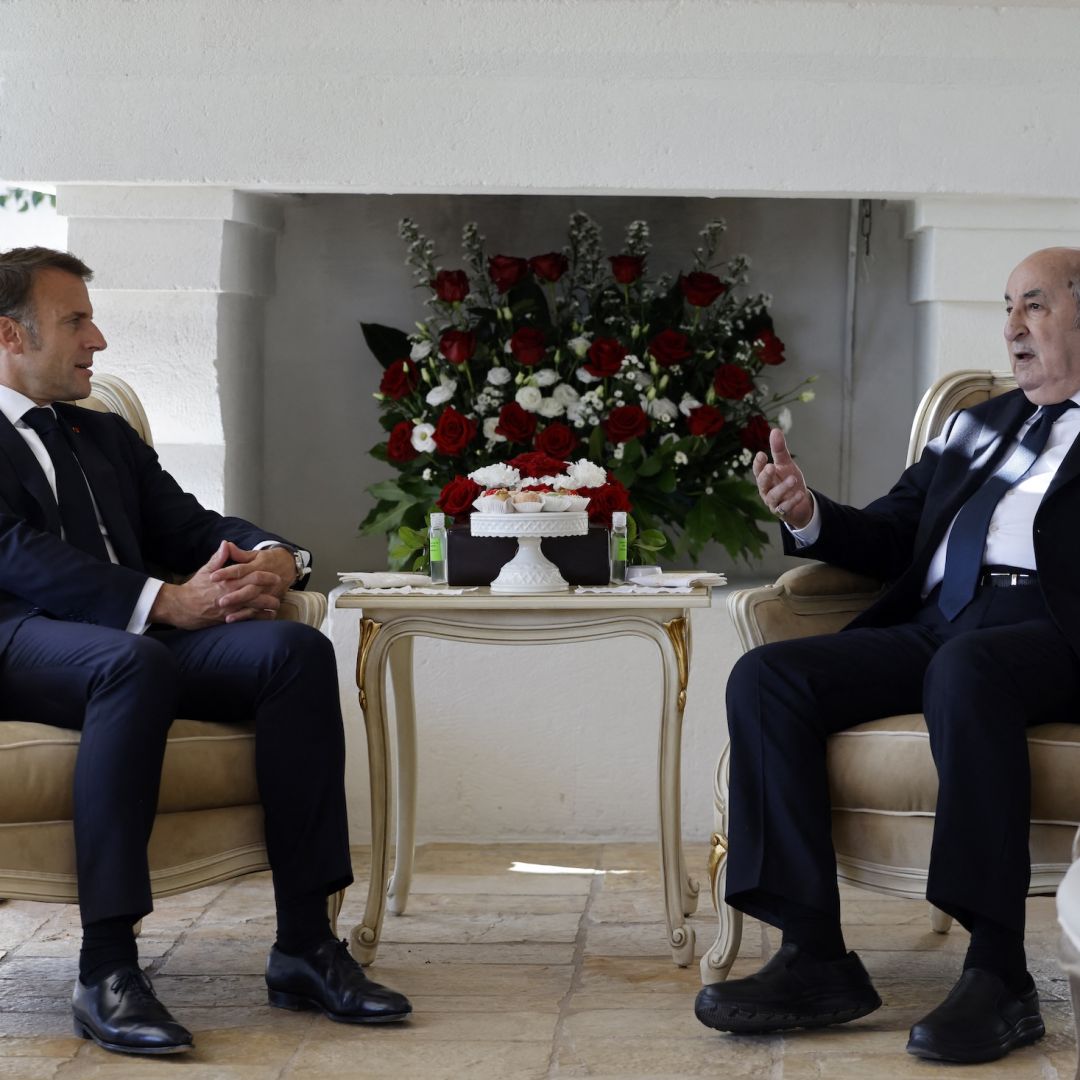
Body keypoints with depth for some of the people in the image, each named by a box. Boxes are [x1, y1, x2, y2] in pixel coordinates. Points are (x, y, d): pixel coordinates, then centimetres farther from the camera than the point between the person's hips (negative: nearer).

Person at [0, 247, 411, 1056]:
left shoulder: (108, 437, 30)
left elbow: (191, 529, 22)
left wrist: (271, 558, -3)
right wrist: (168, 602, -21)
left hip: (132, 643, 7)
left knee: (297, 650, -21)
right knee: (135, 664, -40)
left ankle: (305, 944, -23)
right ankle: (106, 970, -39)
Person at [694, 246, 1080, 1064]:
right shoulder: (972, 427, 31)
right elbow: (889, 542, 25)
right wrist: (809, 517, 6)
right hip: (930, 629, 6)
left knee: (965, 668, -40)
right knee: (764, 677, -17)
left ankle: (998, 974, -36)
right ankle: (815, 959, -22)